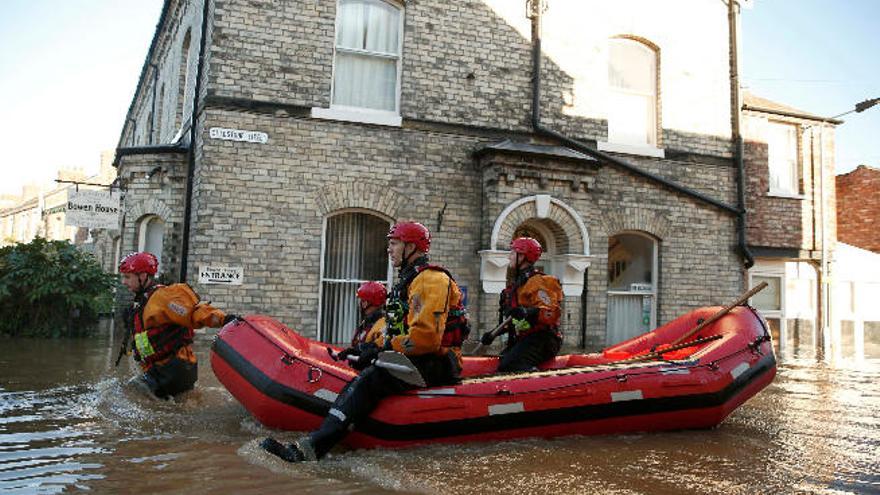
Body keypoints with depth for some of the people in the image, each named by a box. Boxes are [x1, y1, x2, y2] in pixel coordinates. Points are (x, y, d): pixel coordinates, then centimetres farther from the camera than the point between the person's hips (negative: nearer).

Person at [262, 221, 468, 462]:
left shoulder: (430, 280, -13)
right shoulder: (409, 279, 23)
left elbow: (425, 337, -25)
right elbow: (396, 329, 23)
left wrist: (386, 347, -16)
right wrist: (377, 346, 5)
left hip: (434, 366, -11)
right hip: (415, 360, 11)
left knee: (368, 379, -24)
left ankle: (313, 446, -33)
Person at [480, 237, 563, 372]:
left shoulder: (538, 281, -10)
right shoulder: (516, 282, 23)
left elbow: (552, 313, -22)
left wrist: (528, 313, -37)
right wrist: (493, 334, 21)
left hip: (538, 341, -10)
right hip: (520, 340, 10)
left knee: (509, 365, -31)